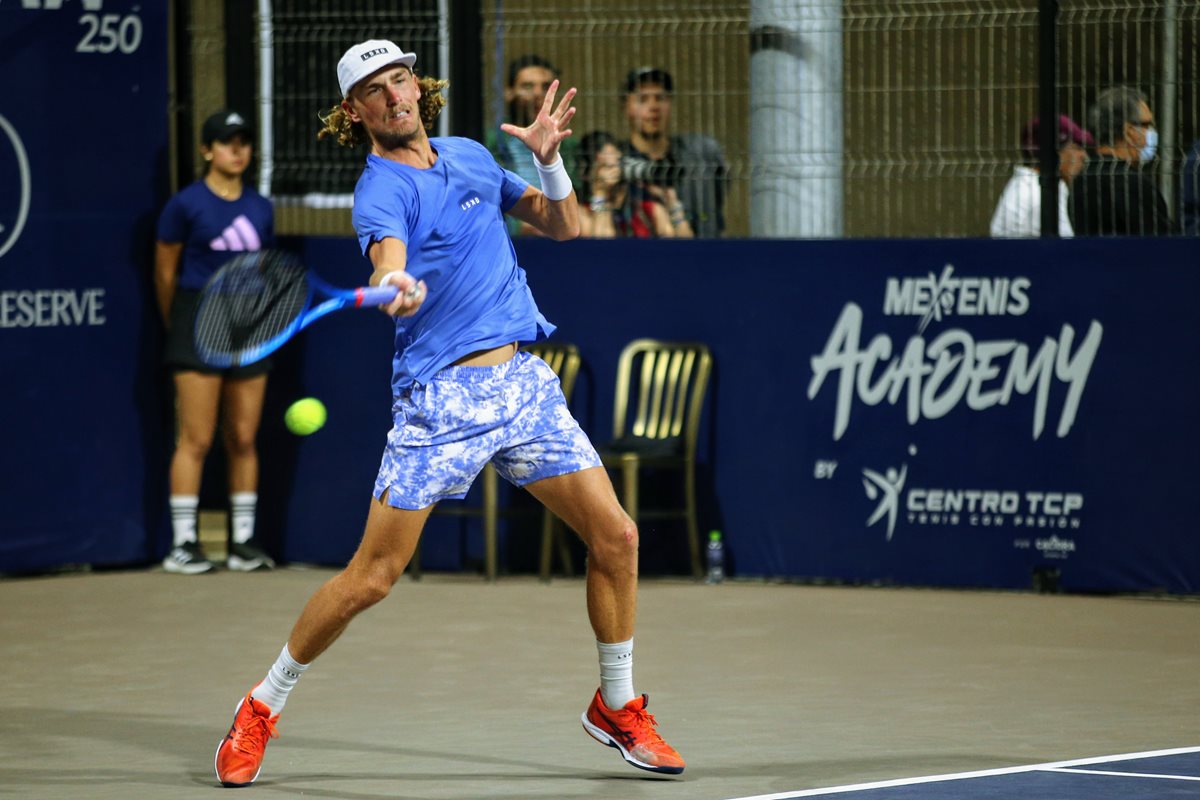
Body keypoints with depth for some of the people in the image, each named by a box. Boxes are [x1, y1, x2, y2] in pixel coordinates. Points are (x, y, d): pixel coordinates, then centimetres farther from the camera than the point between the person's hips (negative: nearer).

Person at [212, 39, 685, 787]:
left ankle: (617, 706, 20)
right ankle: (262, 708, 10)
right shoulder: (381, 191, -8)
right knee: (372, 577, -7)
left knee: (615, 536, 1)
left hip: (523, 381, 6)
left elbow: (562, 226, 19)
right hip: (440, 396, -6)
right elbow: (390, 265, -29)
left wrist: (549, 161, 0)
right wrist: (396, 290, -52)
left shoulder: (472, 156, 13)